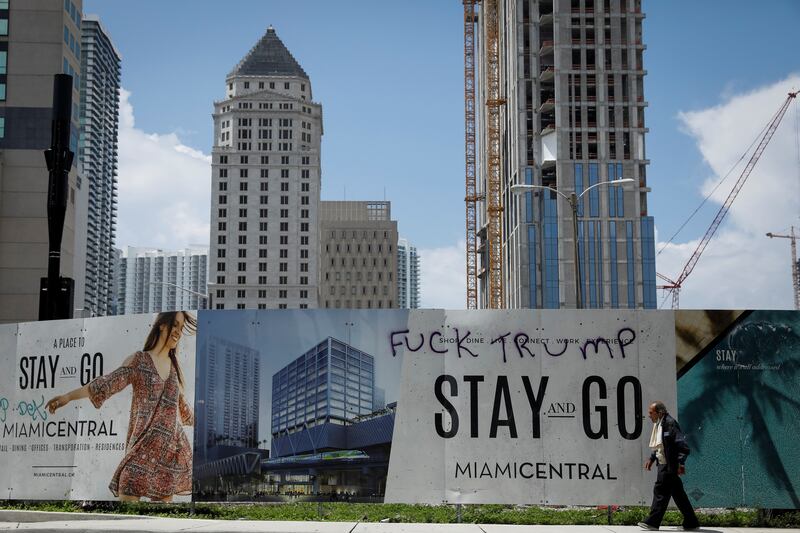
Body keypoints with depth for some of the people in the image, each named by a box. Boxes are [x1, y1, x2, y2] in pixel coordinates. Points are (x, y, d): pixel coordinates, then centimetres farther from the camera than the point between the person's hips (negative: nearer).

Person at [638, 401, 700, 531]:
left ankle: (652, 522, -3)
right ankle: (691, 523, 17)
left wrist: (681, 463, -23)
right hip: (664, 464, 10)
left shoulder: (670, 423, -15)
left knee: (660, 491, -7)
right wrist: (651, 459, 21)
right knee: (677, 493, 11)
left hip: (669, 465, -10)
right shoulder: (658, 425, 15)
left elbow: (683, 446, -19)